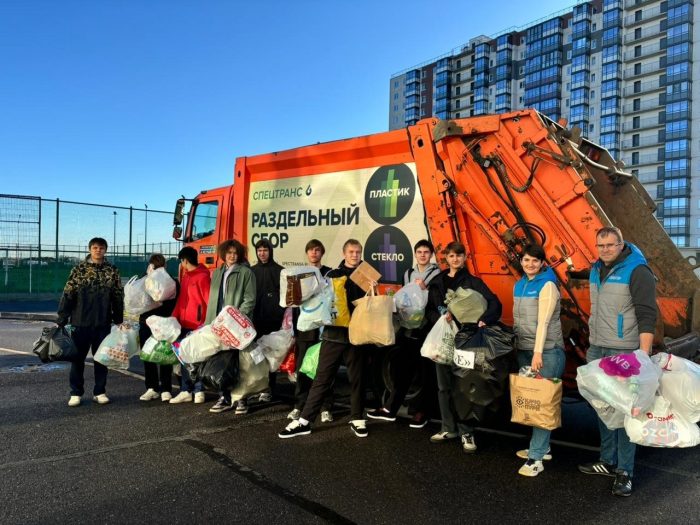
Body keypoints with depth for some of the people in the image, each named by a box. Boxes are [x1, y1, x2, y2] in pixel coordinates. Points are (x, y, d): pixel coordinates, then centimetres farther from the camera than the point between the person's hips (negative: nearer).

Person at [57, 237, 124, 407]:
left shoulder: (112, 271, 3)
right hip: (81, 322, -1)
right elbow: (67, 295, -2)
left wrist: (118, 320, 5)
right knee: (78, 358, 7)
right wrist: (62, 319, -5)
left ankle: (99, 392, 20)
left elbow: (118, 297, 6)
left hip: (103, 323, 1)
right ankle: (76, 393, 18)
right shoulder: (79, 270, -1)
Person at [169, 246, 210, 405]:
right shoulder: (186, 276, 14)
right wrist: (174, 317, 9)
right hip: (184, 325, 8)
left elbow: (210, 301, -16)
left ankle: (199, 391, 11)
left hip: (198, 326, -8)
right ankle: (186, 391, 18)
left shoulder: (203, 276, -12)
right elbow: (181, 299, 18)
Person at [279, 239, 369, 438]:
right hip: (333, 334, 0)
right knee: (322, 378, 2)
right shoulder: (332, 275, 9)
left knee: (357, 378, 9)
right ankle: (305, 420, 7)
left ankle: (357, 419, 23)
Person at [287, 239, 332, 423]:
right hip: (304, 328, 3)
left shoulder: (329, 274, 2)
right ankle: (299, 406, 17)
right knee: (302, 369, 6)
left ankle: (326, 408, 10)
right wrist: (293, 328, 7)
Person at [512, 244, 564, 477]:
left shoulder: (547, 285, -8)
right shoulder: (519, 285, 12)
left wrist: (538, 352, -22)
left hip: (547, 351, -6)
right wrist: (523, 349, 11)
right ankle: (542, 447, 24)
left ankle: (536, 457, -1)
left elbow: (543, 321, -16)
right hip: (523, 350, 7)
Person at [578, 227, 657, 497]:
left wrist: (644, 354, -21)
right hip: (597, 351, 7)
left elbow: (647, 315, -15)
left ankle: (625, 472, 7)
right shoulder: (596, 270, 13)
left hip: (624, 352, -7)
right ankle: (608, 461, 25)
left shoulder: (637, 271, -10)